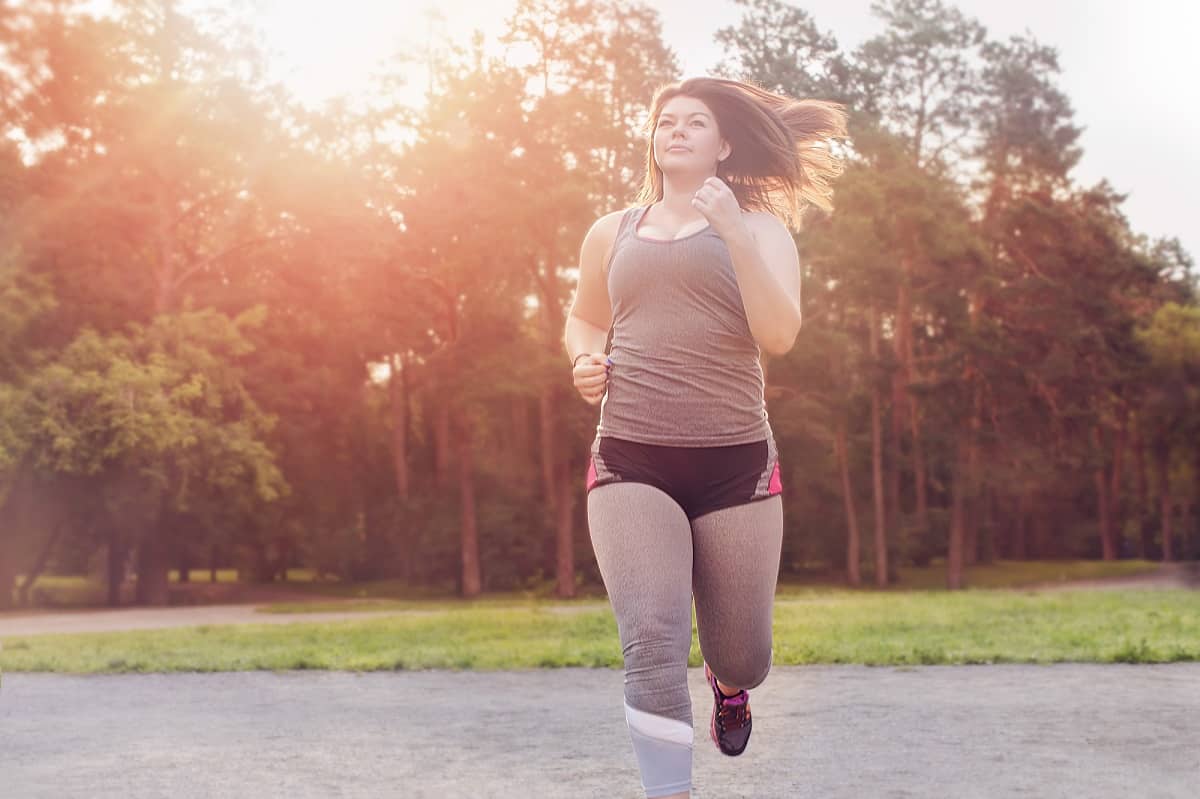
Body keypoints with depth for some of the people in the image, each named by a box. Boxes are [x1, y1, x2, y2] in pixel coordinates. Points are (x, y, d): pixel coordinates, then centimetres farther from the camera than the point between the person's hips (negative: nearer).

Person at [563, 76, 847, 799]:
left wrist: (731, 225, -17)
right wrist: (585, 360, 6)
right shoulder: (613, 234, 13)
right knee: (652, 639, -20)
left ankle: (729, 683, 48)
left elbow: (778, 334, -11)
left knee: (743, 660, 9)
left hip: (735, 463, 0)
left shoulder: (758, 228, 6)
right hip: (630, 464, 1)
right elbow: (583, 320, 29)